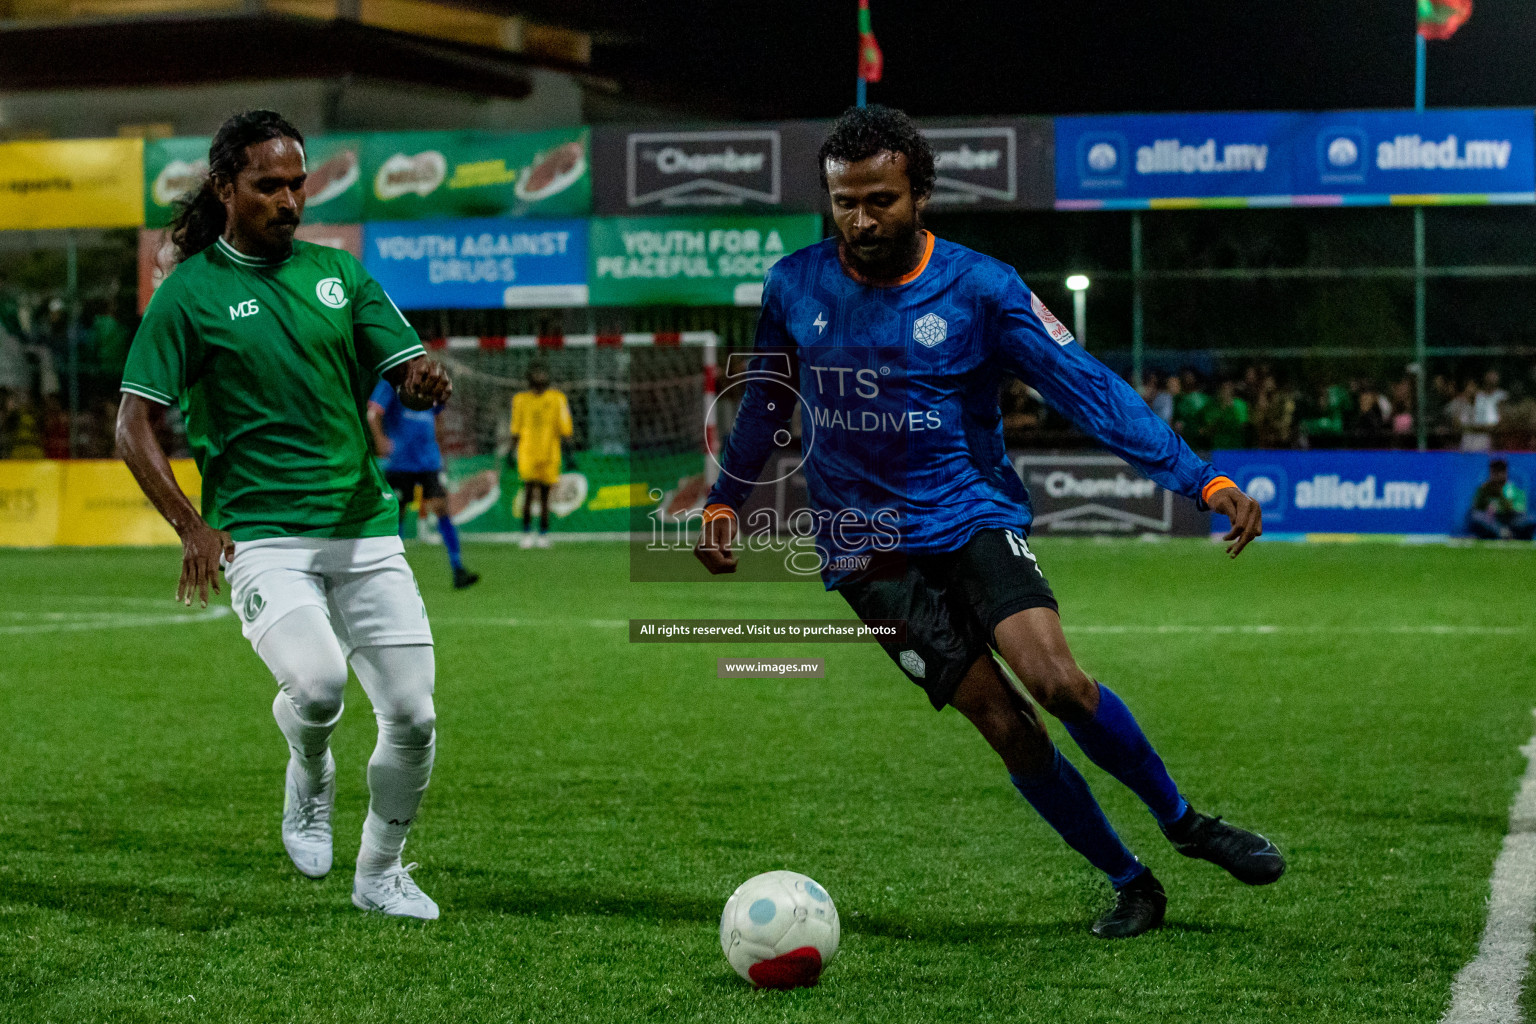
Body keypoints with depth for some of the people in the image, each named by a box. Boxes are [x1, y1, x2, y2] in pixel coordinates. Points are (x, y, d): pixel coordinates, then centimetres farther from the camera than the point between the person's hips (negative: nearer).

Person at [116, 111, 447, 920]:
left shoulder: (339, 271, 11)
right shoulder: (189, 293, -1)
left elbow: (410, 372, 8)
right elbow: (133, 426, -3)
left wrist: (426, 385, -18)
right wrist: (191, 527, -17)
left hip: (365, 529, 4)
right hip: (260, 536, -4)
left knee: (413, 717, -1)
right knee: (317, 682, -29)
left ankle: (380, 872, 24)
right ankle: (309, 777, 7)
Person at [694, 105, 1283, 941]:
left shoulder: (979, 289, -8)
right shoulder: (795, 288, -1)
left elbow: (1088, 389, -11)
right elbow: (766, 401, 18)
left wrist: (1204, 482, -18)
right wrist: (724, 503, 13)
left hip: (970, 512, -1)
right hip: (867, 548, 1)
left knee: (1055, 680, -24)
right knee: (1005, 726, -11)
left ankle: (1184, 823, -1)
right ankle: (1128, 884, 3)